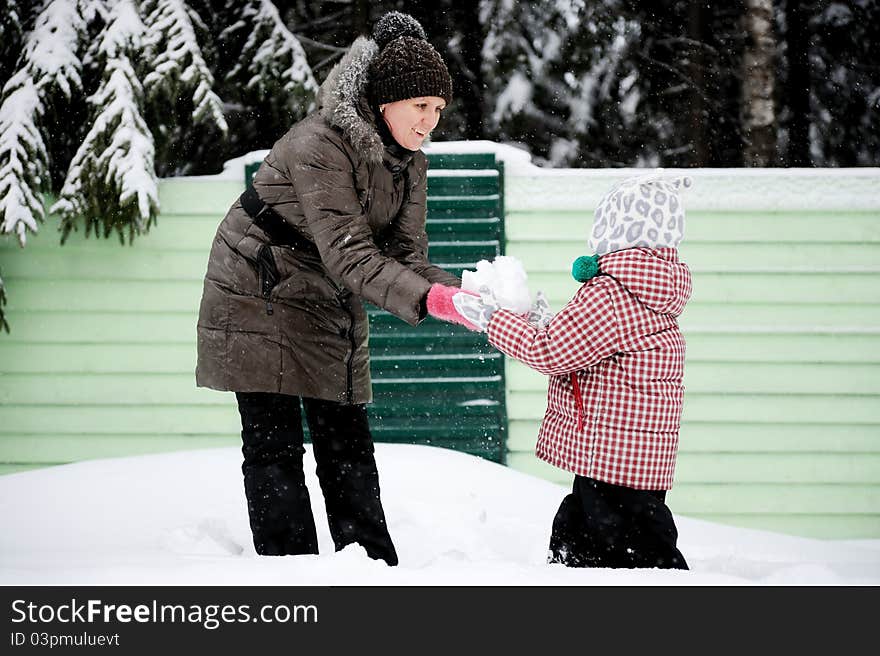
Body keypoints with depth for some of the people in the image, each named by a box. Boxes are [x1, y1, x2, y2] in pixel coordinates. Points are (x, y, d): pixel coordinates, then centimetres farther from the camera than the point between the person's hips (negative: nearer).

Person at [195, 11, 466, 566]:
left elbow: (406, 255, -7)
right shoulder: (319, 145, -27)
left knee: (348, 445, 7)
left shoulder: (409, 164, -1)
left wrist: (462, 293, -27)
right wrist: (428, 299, -44)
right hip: (261, 300, -7)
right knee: (274, 447, -7)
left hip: (332, 309, 7)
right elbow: (347, 254, -34)